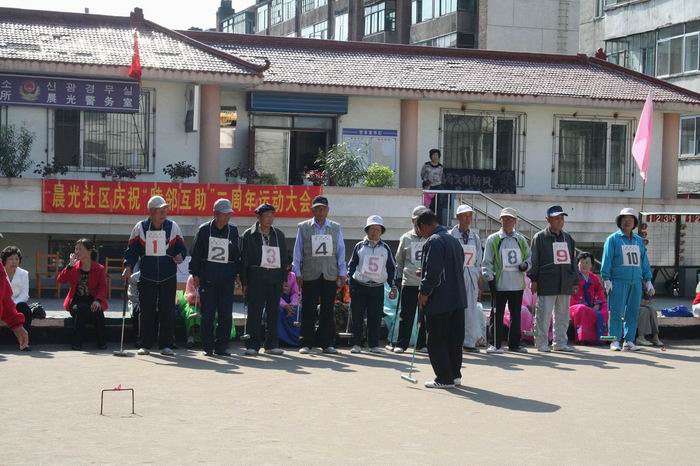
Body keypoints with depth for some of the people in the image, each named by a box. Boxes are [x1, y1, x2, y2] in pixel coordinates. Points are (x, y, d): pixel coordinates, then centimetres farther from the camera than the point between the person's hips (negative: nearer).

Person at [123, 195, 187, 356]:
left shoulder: (173, 227, 3)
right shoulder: (140, 228, 1)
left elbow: (181, 247, 8)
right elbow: (132, 250, 4)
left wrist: (180, 255, -14)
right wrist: (128, 267, -9)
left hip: (168, 277, 0)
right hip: (147, 277, 0)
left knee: (167, 311, -1)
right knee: (146, 311, 1)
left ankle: (166, 345, 5)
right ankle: (145, 345, 10)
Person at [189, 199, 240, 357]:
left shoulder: (233, 231, 8)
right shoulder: (204, 229, 1)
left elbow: (237, 254, 14)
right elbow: (196, 253, 3)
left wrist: (236, 273, 7)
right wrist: (195, 274, -1)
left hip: (227, 277, 2)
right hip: (207, 277, -2)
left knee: (226, 314, 0)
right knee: (208, 313, -1)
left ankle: (221, 346, 9)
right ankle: (208, 347, 6)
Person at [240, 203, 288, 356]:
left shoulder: (279, 235, 13)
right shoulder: (249, 235, 3)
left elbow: (284, 258, 15)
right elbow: (244, 260, 1)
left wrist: (284, 280, 8)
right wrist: (244, 282, -4)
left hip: (275, 278, 4)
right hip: (256, 278, -3)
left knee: (273, 312, 5)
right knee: (254, 312, -5)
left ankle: (271, 344, 11)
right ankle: (253, 345, -1)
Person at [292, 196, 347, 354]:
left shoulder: (336, 228, 8)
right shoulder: (303, 227, 4)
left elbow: (341, 251, 8)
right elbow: (298, 252, 4)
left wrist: (342, 273, 3)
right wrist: (298, 273, 0)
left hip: (330, 275, 2)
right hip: (310, 275, -2)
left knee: (327, 310, 6)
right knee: (308, 310, 1)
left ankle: (326, 343, 13)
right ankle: (305, 343, 6)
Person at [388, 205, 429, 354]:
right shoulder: (406, 238, 7)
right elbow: (399, 261, 12)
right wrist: (398, 278, 7)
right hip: (409, 283, 0)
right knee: (406, 315, 2)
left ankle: (422, 344, 13)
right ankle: (401, 344, 8)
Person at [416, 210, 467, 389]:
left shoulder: (434, 241, -14)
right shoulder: (453, 240, 16)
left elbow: (432, 271, -22)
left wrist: (424, 292, -14)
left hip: (439, 301, -9)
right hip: (458, 299, 9)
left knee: (437, 341, -2)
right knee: (455, 339, 14)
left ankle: (444, 378, -1)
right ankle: (455, 374, 20)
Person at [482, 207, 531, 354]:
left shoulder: (521, 240, 11)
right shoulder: (493, 240, 0)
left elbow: (529, 258, 18)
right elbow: (487, 262, -1)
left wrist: (525, 265, -4)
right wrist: (490, 279, -10)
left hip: (518, 284, 4)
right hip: (499, 284, -4)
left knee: (516, 315, 9)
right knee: (497, 315, -1)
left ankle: (514, 343, 18)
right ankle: (495, 344, 3)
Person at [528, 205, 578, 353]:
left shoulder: (568, 238, 17)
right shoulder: (540, 237, -1)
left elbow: (572, 261, 20)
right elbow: (534, 260, -3)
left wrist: (575, 282, 15)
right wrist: (533, 279, -9)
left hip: (565, 284, 6)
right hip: (546, 283, -6)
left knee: (563, 315, 10)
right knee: (544, 314, -5)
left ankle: (560, 342, 18)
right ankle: (542, 343, 2)